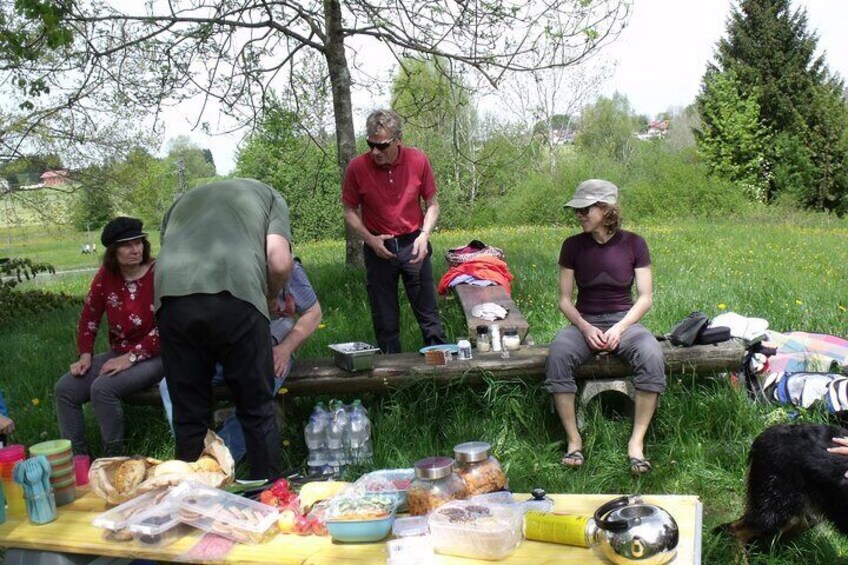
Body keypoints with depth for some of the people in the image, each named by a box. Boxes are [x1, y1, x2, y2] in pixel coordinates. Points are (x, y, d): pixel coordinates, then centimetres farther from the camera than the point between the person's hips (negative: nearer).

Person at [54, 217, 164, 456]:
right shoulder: (106, 275, 2)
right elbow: (89, 317, 9)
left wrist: (131, 357, -20)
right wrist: (85, 356, -2)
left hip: (153, 356, -6)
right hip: (118, 353, 7)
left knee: (102, 388, -27)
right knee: (65, 389, -7)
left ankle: (115, 457, -11)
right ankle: (76, 456, 3)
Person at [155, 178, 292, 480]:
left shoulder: (182, 201, 39)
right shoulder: (268, 195, 28)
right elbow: (279, 263, 10)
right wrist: (268, 296, 28)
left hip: (171, 297, 3)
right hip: (235, 296, -3)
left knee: (189, 413, 14)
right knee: (257, 411, 11)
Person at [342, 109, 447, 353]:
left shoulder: (418, 160, -10)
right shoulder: (357, 167, -12)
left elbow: (432, 204, 1)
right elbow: (350, 211, -1)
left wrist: (424, 235, -14)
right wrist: (370, 239, -14)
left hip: (413, 245, 0)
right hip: (378, 249, 0)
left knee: (428, 313, 7)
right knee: (385, 320, 9)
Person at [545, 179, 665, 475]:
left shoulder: (633, 244, -1)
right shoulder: (573, 246, 2)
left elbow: (645, 297, 0)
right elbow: (565, 299, 3)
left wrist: (620, 328, -15)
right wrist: (585, 328, -14)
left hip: (624, 320, 0)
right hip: (584, 322, 1)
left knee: (652, 355, -33)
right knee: (558, 355, -33)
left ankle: (637, 441, -22)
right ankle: (574, 440, -22)